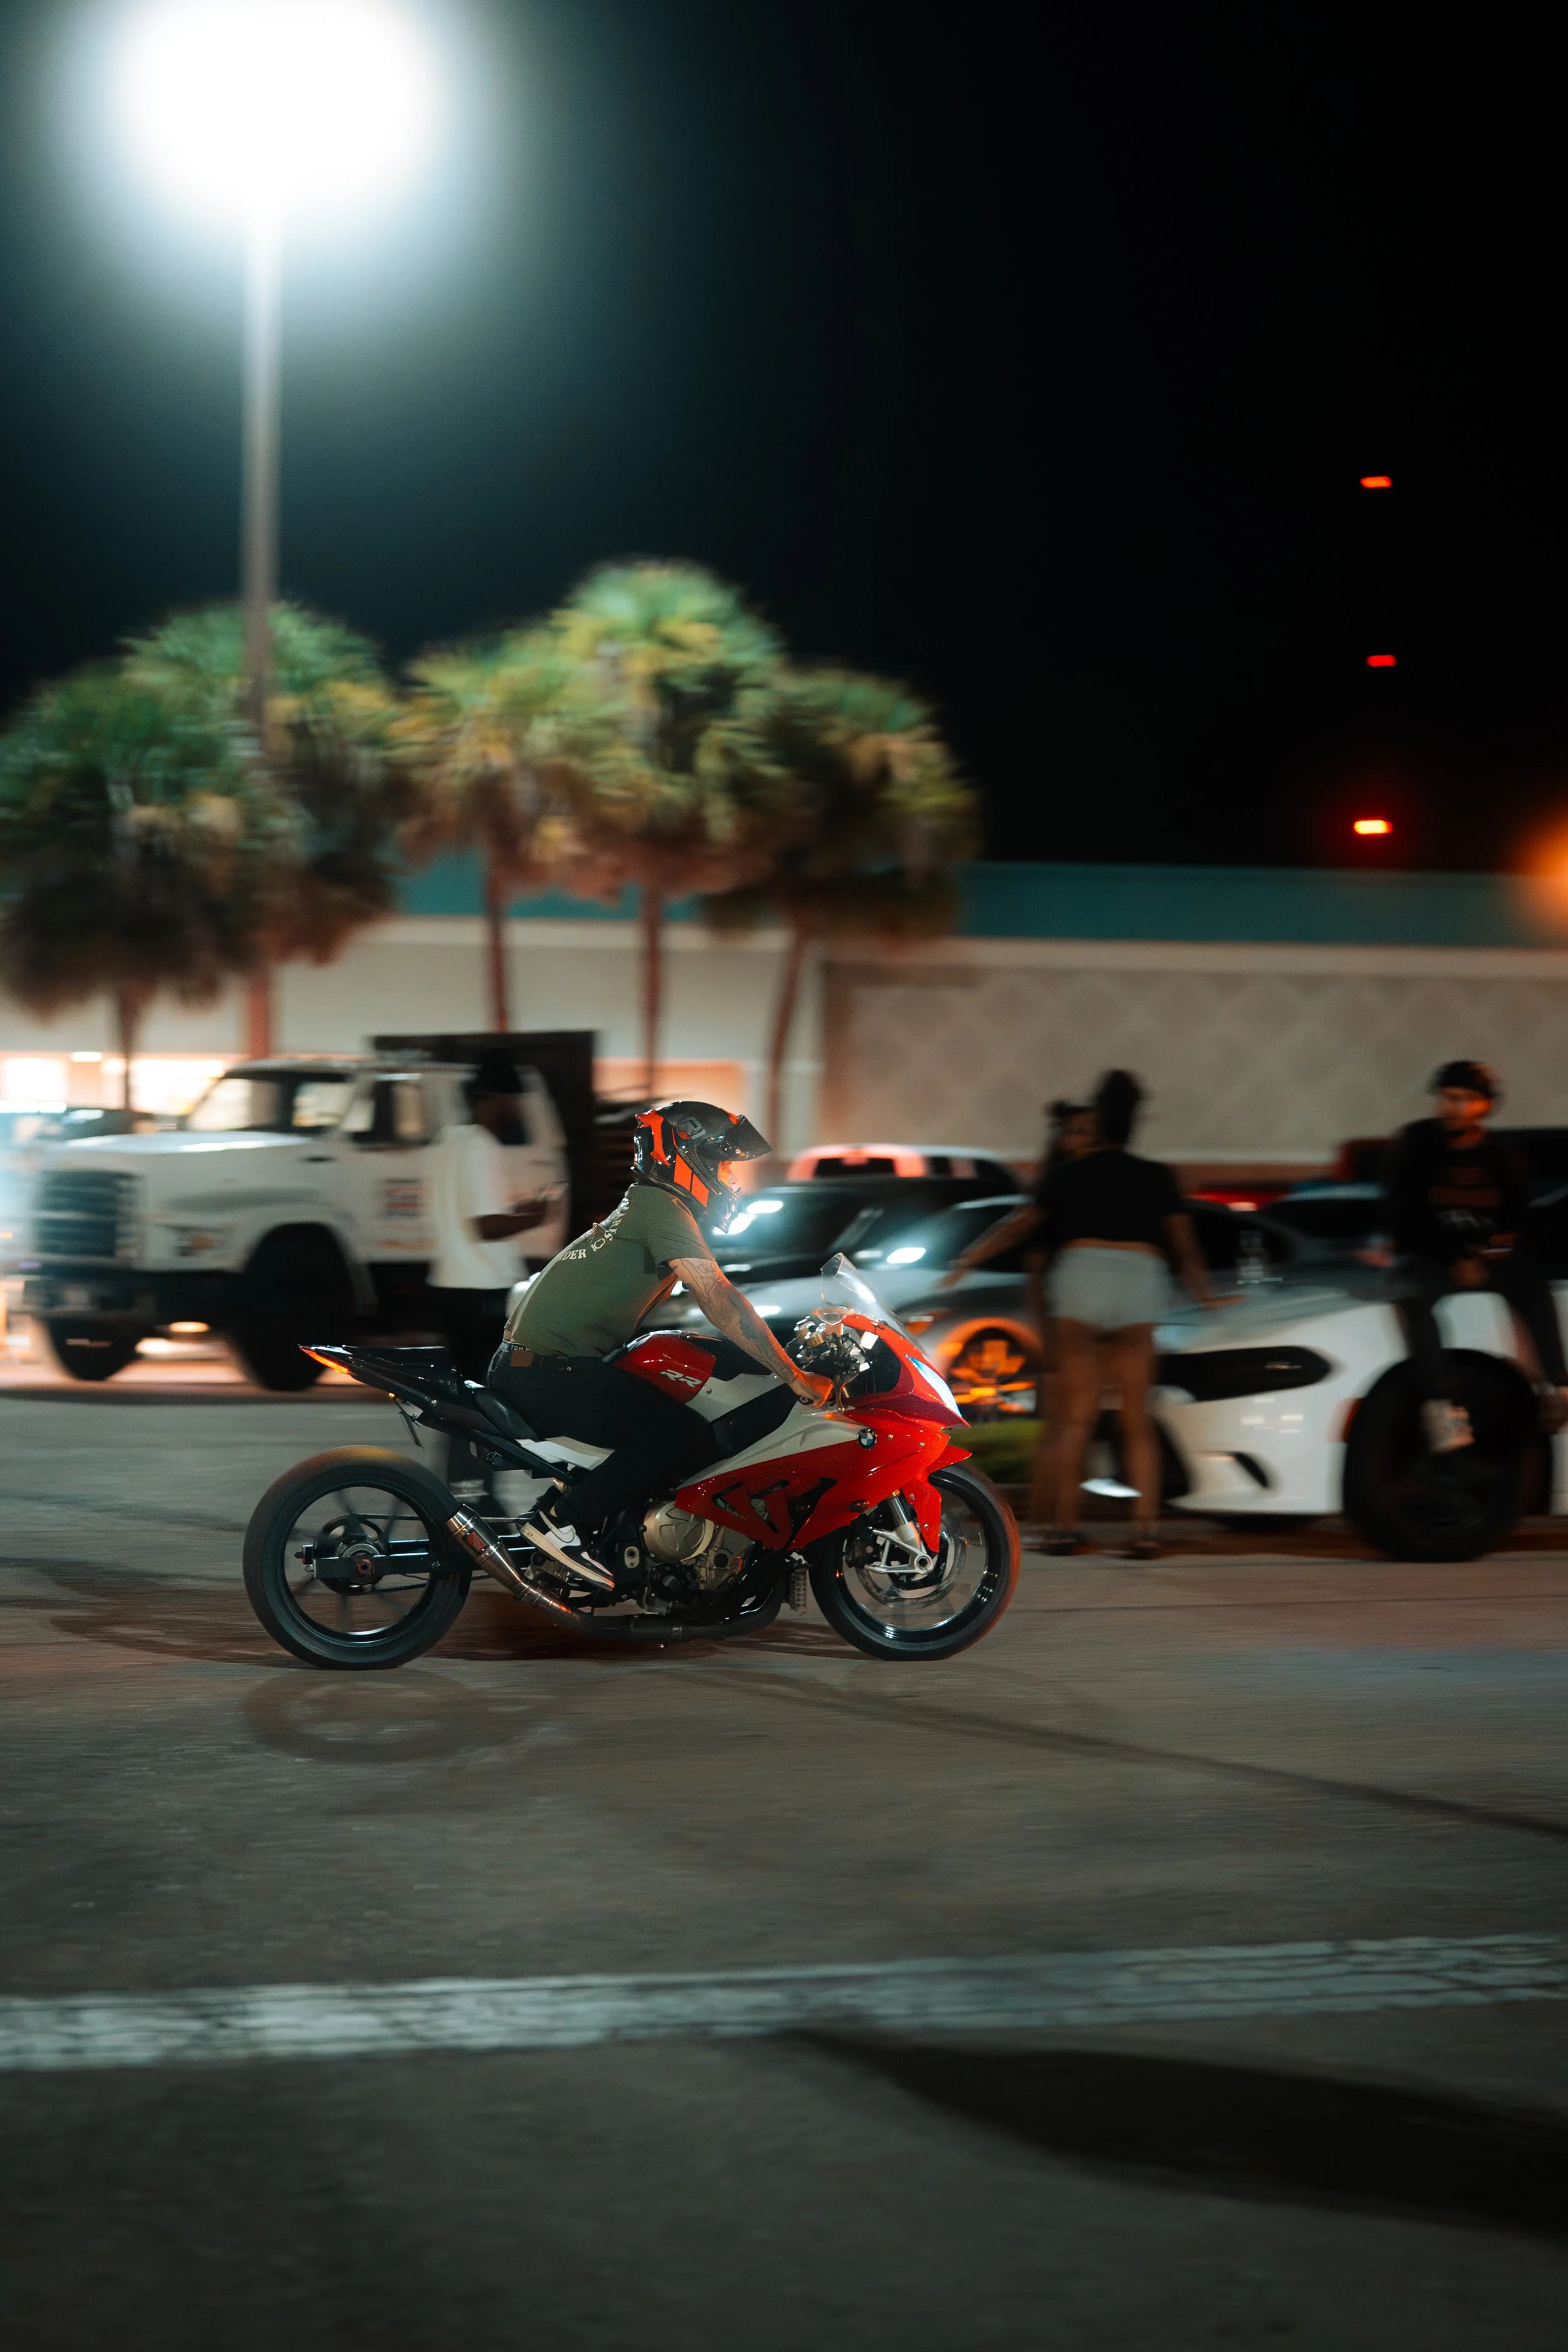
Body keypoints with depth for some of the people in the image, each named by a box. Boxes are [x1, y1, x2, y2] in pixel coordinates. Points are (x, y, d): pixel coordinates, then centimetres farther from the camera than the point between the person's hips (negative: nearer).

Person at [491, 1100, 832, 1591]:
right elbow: (719, 1300, -17)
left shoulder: (646, 1204, 23)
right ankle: (563, 1519, -16)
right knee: (688, 1440, -19)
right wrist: (794, 1376, -17)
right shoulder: (661, 1206, -9)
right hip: (552, 1369, -11)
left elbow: (712, 1304, 27)